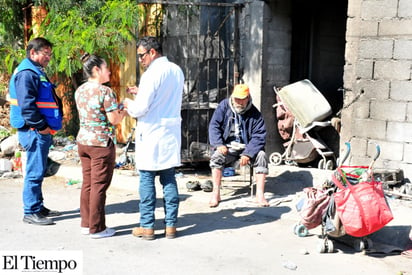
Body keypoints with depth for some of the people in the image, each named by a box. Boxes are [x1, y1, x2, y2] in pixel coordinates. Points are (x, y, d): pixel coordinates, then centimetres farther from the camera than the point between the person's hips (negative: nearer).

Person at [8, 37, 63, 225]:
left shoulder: (36, 72, 20)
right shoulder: (26, 73, -13)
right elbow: (26, 104, -22)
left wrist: (50, 126, 17)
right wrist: (41, 126, -18)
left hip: (41, 132, 11)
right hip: (34, 132, -11)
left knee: (38, 171, 16)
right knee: (35, 172, -6)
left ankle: (38, 207, 26)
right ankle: (31, 213, 0)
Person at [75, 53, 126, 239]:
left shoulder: (79, 91, 9)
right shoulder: (105, 91, -15)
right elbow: (114, 120, -15)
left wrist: (116, 109, 17)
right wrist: (124, 111, 5)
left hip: (83, 141, 8)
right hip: (101, 143, -7)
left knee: (87, 184, 14)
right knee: (99, 186, 0)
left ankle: (86, 224, 21)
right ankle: (96, 228, 7)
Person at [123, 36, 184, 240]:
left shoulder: (152, 74, -15)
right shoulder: (177, 71, 10)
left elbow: (141, 108, -16)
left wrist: (129, 105, 4)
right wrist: (142, 93, 17)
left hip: (151, 133, -7)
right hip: (171, 132, 7)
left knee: (147, 179, 2)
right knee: (169, 179, 10)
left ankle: (147, 227, 7)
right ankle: (171, 225, 14)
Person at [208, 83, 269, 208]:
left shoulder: (254, 113, -4)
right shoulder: (224, 106, -1)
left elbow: (259, 136, -9)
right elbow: (214, 126, -3)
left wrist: (248, 154, -22)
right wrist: (219, 144, -19)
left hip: (247, 147, 0)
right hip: (228, 147, 0)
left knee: (261, 156, -26)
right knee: (216, 157, -28)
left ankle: (260, 194, -23)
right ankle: (216, 194, -21)